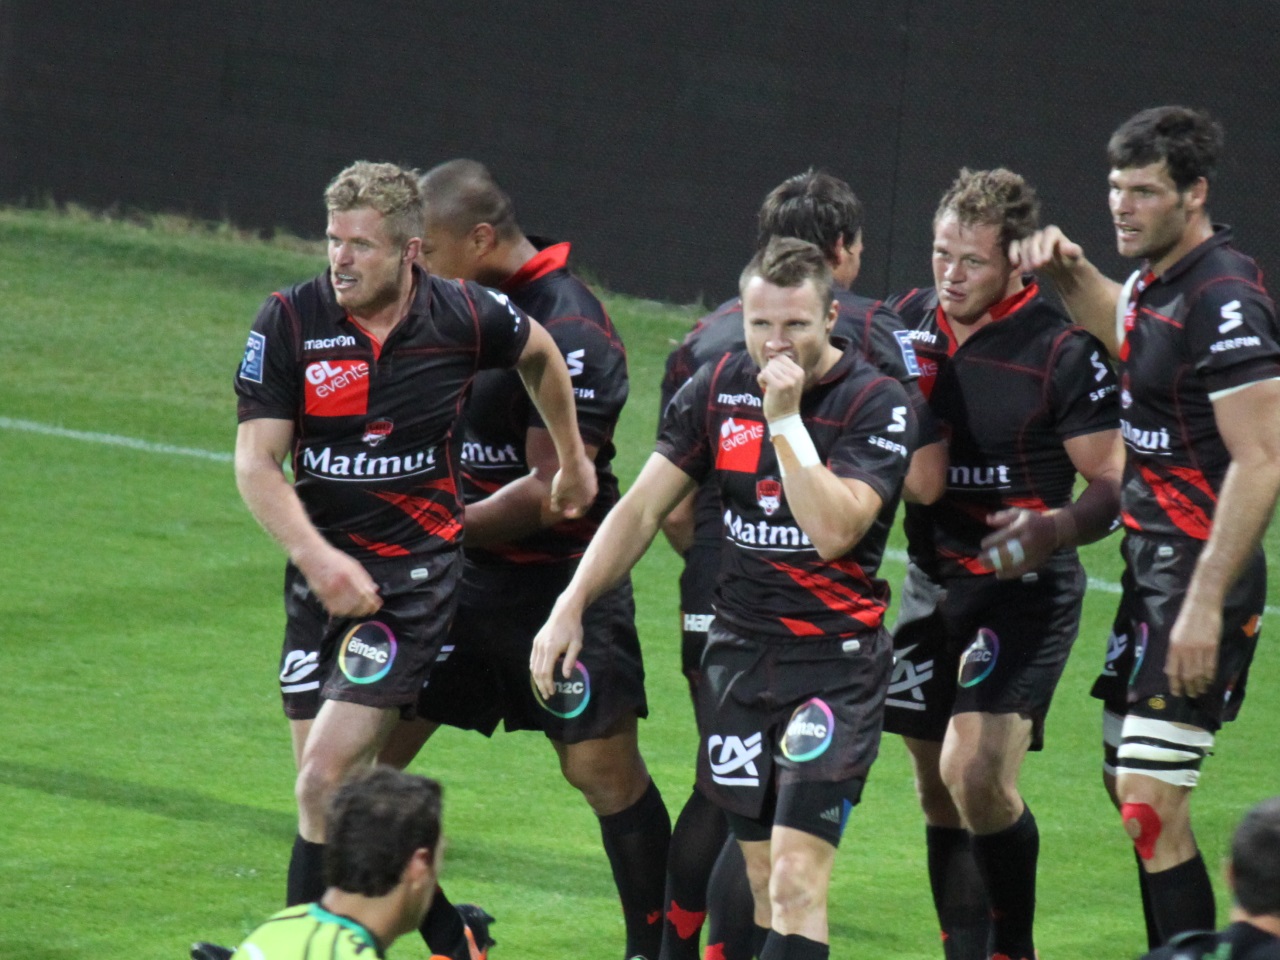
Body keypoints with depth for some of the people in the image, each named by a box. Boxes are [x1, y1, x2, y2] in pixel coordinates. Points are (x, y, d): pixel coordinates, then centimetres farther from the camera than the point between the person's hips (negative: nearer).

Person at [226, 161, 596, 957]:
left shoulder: (464, 317, -8)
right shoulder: (290, 322, -7)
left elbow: (539, 352, 16)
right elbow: (256, 460, -9)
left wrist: (572, 460, 26)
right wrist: (318, 557, -23)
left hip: (416, 573, -3)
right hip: (323, 576, 3)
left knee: (326, 779, -15)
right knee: (345, 787, 7)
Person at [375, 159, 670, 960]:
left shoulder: (570, 332, -18)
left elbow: (552, 492, -20)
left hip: (562, 584, -8)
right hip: (469, 580, 8)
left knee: (604, 769, -4)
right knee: (368, 747, 4)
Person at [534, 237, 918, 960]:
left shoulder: (878, 404, -11)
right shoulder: (719, 389, 4)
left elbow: (833, 530, -24)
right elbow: (643, 508, 9)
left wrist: (786, 417, -23)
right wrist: (571, 606, 1)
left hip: (836, 662, -5)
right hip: (740, 650, 5)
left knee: (797, 880, -16)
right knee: (763, 879, 7)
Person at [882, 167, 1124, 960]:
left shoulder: (1064, 352, -14)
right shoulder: (912, 320, 3)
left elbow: (1111, 484, -12)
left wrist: (1053, 530, -30)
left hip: (1026, 591, -6)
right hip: (932, 583, 6)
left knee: (977, 774, -20)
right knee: (941, 796, 10)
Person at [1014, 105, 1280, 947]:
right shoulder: (1159, 278, 10)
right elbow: (1124, 331, 37)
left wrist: (1205, 603, -27)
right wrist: (1070, 272, 17)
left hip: (1201, 570, -10)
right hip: (1152, 557, 10)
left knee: (1151, 801, -14)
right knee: (1127, 779, 16)